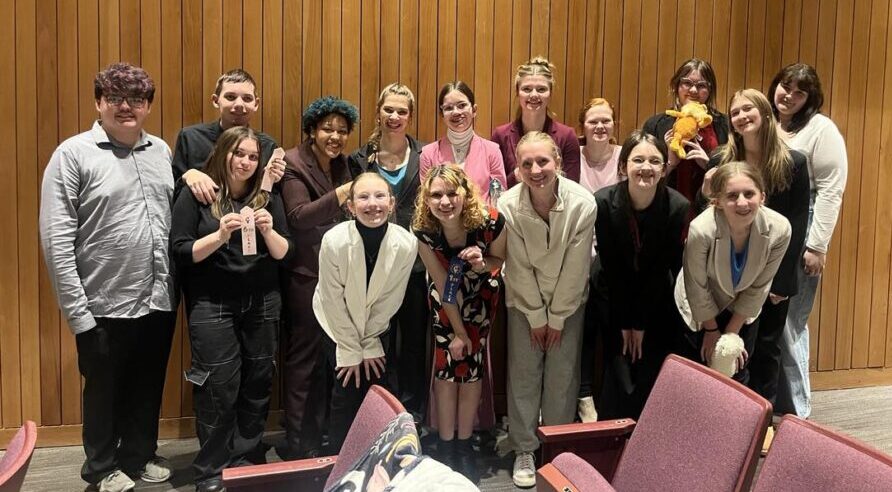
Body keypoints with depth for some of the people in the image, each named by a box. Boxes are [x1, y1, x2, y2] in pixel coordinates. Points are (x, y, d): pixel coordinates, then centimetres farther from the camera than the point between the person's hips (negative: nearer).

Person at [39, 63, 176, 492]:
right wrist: (77, 311, -13)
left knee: (148, 387, 18)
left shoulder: (161, 151, 8)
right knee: (105, 390, 14)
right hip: (105, 307, -4)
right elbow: (56, 241, -12)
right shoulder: (73, 154, -8)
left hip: (159, 301, 4)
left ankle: (140, 455, 39)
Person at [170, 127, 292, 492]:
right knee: (219, 388, -3)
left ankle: (248, 461, 23)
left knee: (257, 384, 7)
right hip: (212, 306, -3)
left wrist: (268, 231, -14)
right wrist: (220, 235, -20)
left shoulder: (268, 198, 7)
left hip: (262, 304, 3)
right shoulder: (196, 197, -1)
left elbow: (284, 253, 6)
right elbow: (180, 252, -7)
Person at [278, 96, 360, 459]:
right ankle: (296, 444, 11)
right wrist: (338, 195, -30)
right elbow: (297, 216, -21)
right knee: (303, 358, -1)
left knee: (326, 357, 14)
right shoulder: (294, 164, -9)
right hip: (306, 275, -7)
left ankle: (317, 438, 27)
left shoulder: (342, 165, 12)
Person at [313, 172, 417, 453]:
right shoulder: (334, 241, -28)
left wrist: (369, 346, -6)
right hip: (338, 325, -2)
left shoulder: (406, 244, -23)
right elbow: (333, 301, -17)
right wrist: (351, 351, -11)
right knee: (347, 395, -8)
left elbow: (390, 300, -11)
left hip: (376, 328, 2)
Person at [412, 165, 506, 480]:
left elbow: (499, 260, -10)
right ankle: (446, 446, 14)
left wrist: (482, 264, -33)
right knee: (446, 367, -3)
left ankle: (464, 445, 17)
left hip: (481, 294, 0)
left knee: (471, 367, 0)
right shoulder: (423, 230, -28)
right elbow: (444, 284, -16)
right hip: (445, 297, 0)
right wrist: (458, 331, -10)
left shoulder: (491, 222, -31)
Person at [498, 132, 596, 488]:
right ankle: (523, 450, 17)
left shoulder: (583, 203, -23)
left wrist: (557, 317, -10)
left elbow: (575, 267, -15)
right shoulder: (508, 205, -22)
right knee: (524, 374, 2)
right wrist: (536, 317, -7)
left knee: (563, 375, 3)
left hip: (569, 299, 0)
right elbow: (519, 267, -13)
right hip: (524, 299, 0)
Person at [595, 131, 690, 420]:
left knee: (653, 381, -2)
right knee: (619, 381, -5)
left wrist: (641, 323, -8)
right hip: (616, 298, 0)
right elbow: (610, 266, -11)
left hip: (658, 303, 1)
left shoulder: (678, 207, -18)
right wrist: (624, 322, -7)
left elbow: (666, 267, -11)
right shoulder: (604, 202, -18)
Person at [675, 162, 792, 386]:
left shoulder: (779, 229, -28)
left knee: (737, 372, 9)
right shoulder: (701, 230, -37)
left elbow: (759, 287, -13)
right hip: (701, 309, -2)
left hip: (743, 308, 2)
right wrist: (712, 330, -6)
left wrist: (732, 332, -5)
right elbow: (697, 288, -20)